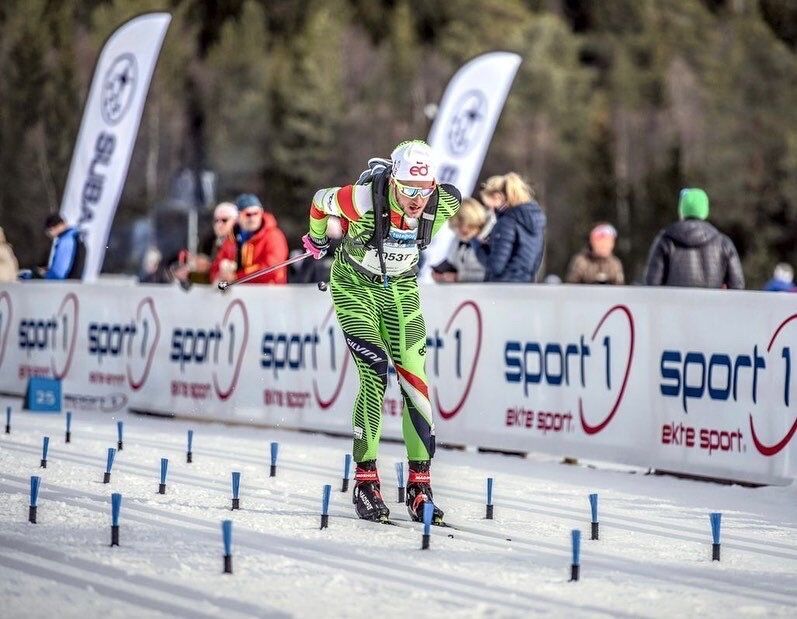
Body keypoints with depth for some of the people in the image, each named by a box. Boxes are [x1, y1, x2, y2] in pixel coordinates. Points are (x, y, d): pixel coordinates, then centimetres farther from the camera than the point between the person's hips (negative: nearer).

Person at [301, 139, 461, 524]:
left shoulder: (443, 206, -22)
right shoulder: (364, 200, -32)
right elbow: (321, 202, -11)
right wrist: (317, 240, 10)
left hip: (401, 289, 4)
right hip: (354, 286, -4)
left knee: (415, 379, -6)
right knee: (375, 375, -17)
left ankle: (420, 484, 0)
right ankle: (365, 481, -10)